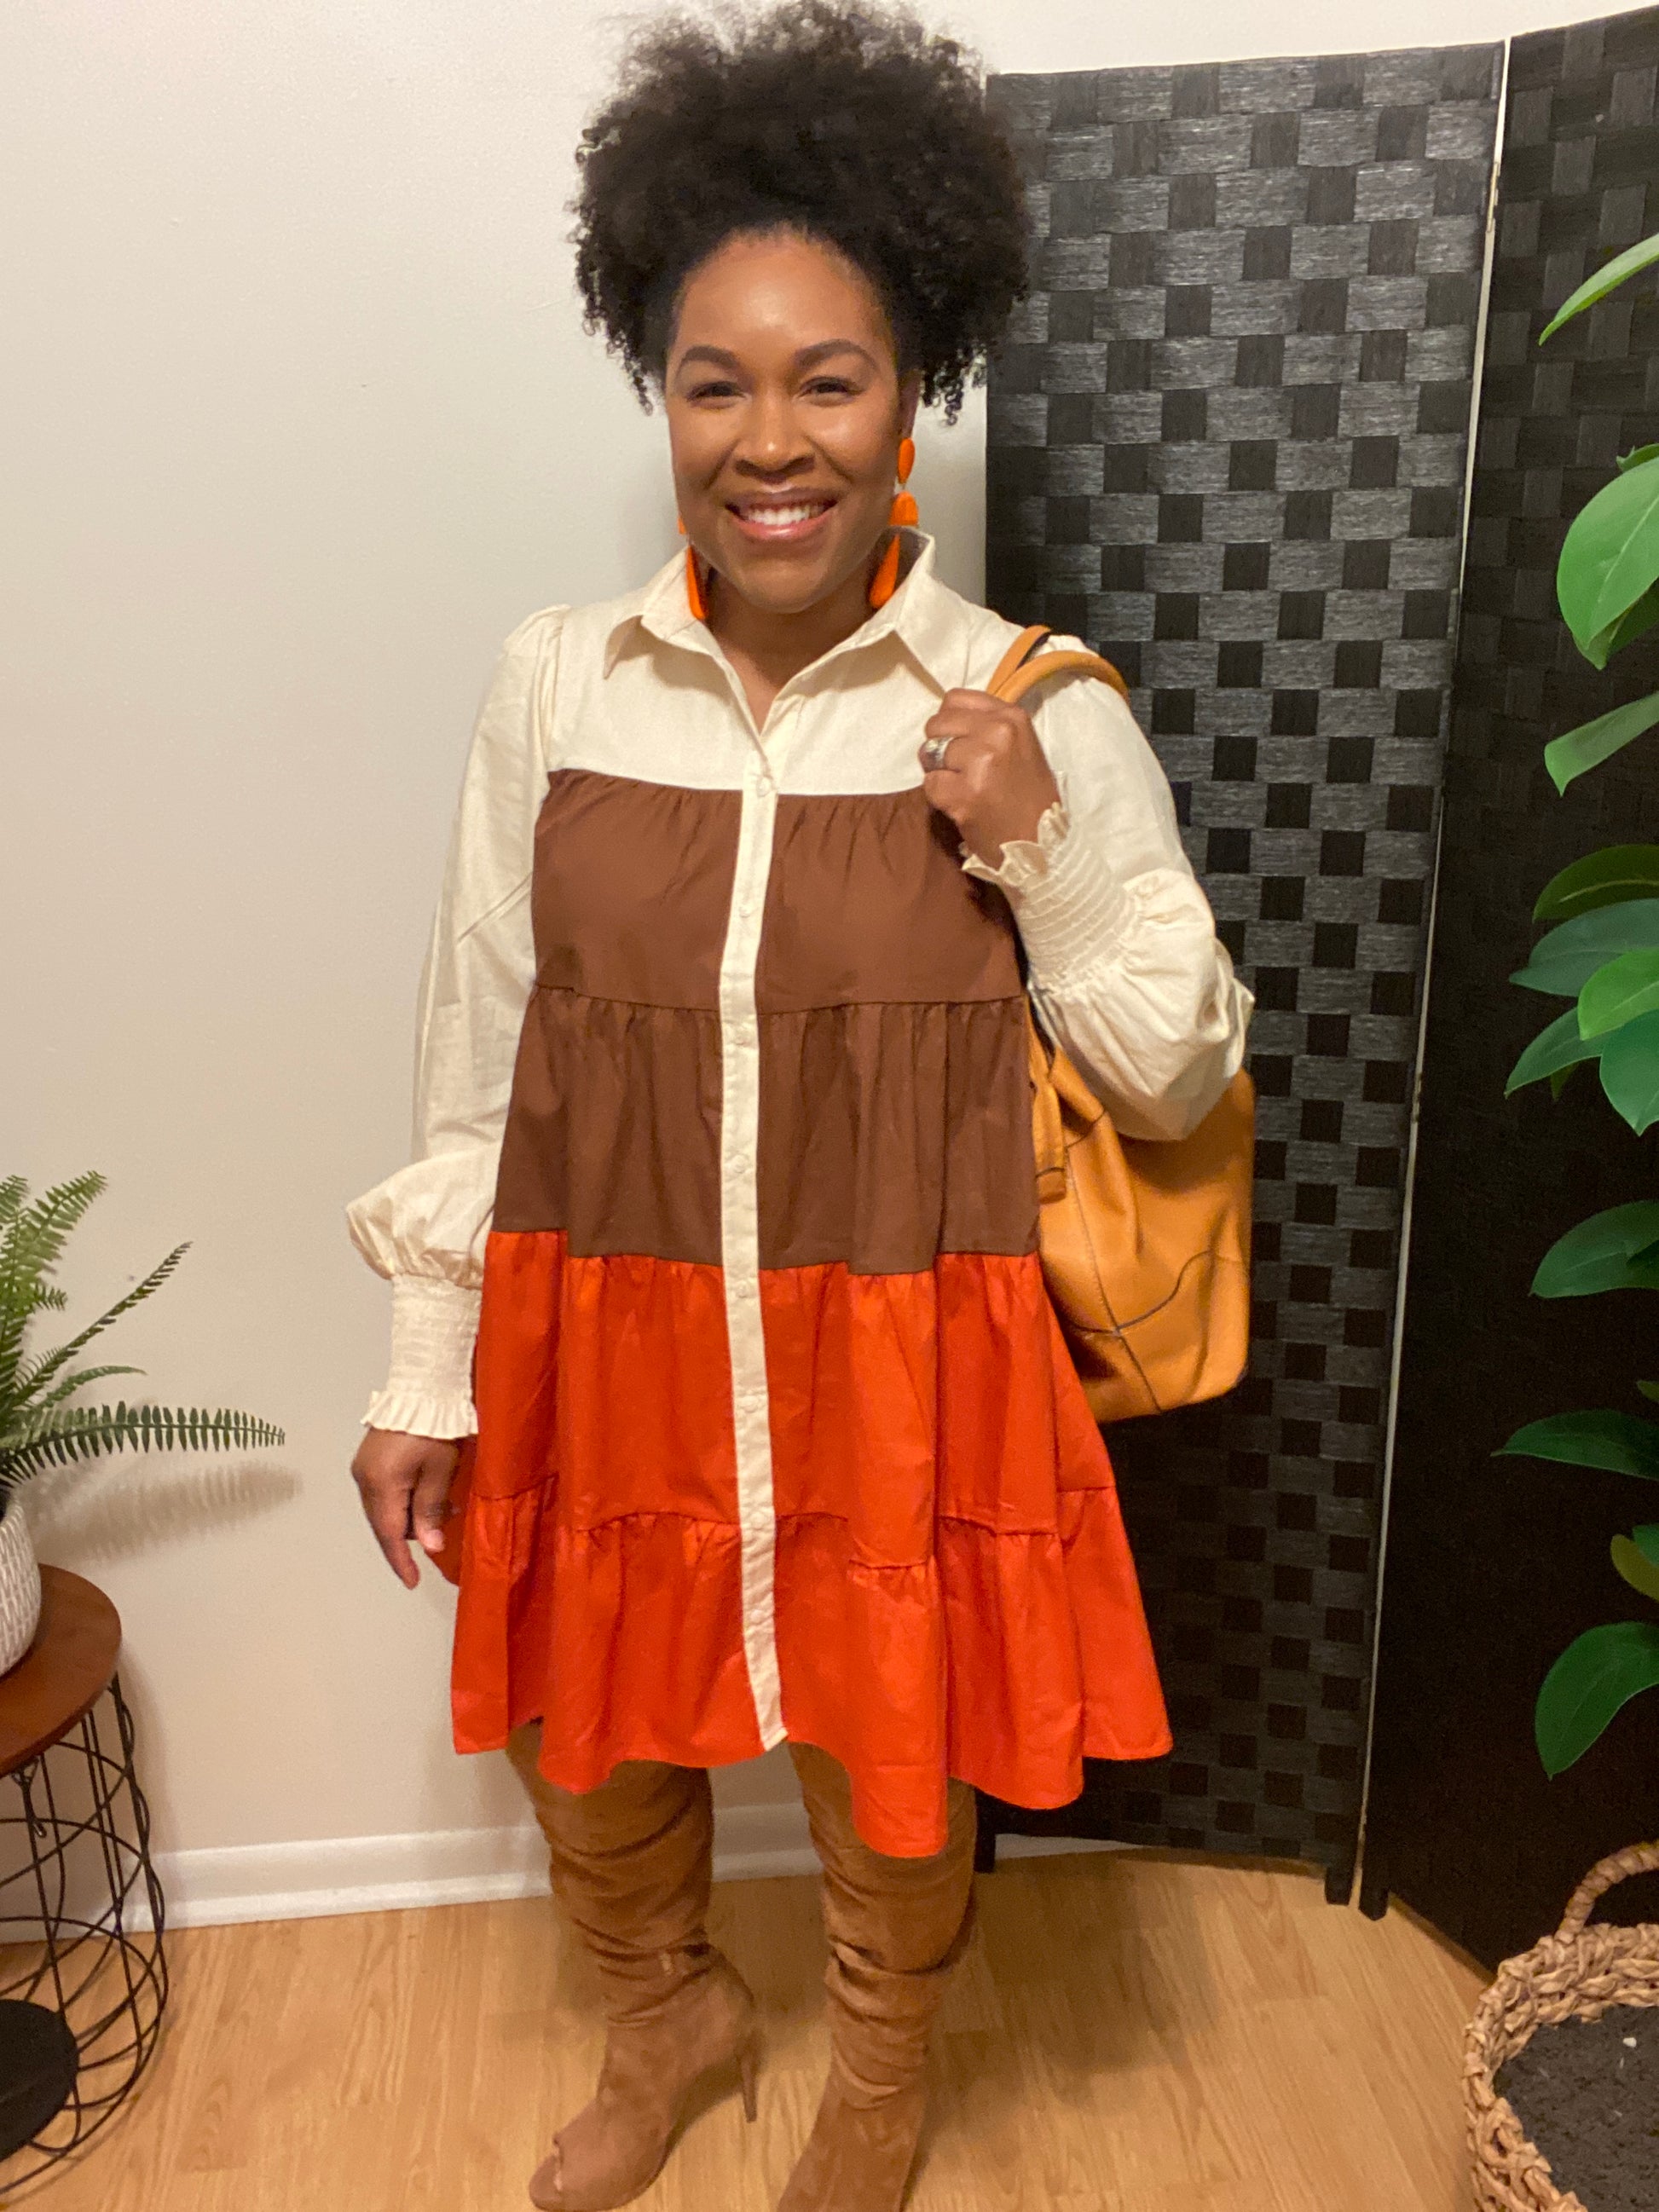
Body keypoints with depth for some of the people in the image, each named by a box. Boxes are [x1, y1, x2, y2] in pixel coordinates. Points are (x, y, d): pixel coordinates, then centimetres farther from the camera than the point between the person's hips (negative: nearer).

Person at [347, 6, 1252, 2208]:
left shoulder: (1040, 713, -9)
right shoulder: (556, 681, -5)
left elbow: (1179, 1078, -3)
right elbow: (479, 1053, 1)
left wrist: (1046, 851, -19)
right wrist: (427, 1375, 4)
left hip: (902, 1369, -1)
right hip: (606, 1355, 3)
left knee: (894, 1773, 20)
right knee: (583, 1751, 22)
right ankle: (672, 2014, 59)